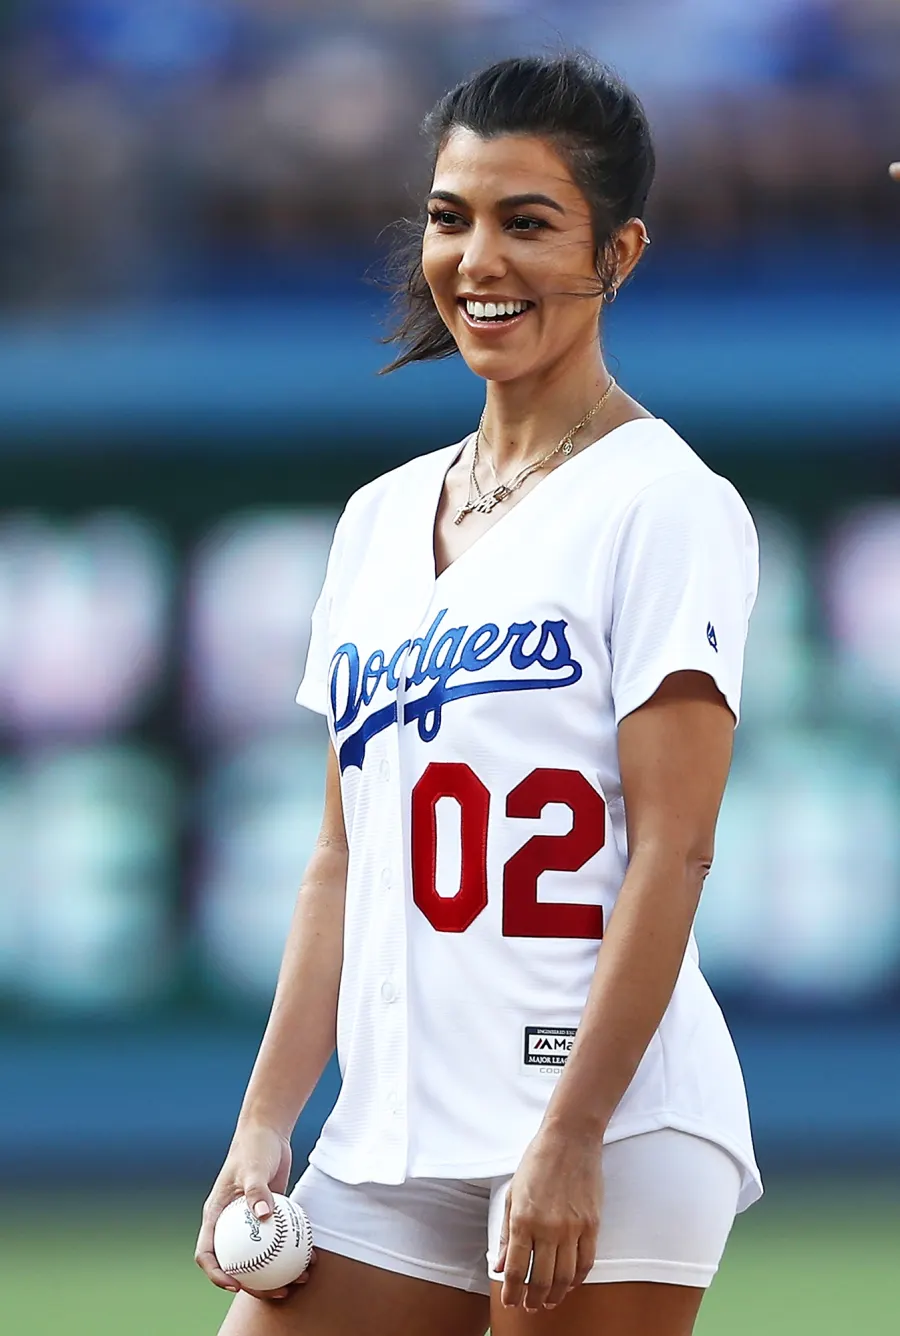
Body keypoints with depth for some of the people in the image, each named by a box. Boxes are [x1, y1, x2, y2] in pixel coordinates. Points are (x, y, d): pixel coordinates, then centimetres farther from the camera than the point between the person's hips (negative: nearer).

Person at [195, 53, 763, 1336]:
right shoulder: (379, 520, 16)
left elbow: (670, 852, -11)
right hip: (388, 1143, 6)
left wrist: (570, 1139, -17)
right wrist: (265, 1122, 10)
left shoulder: (664, 502, -5)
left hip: (609, 1137, -6)